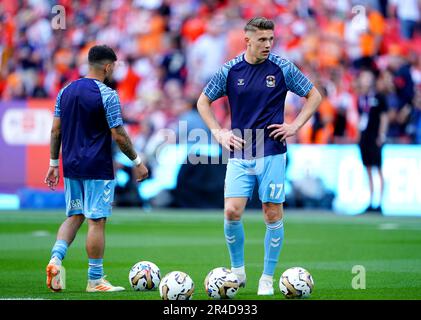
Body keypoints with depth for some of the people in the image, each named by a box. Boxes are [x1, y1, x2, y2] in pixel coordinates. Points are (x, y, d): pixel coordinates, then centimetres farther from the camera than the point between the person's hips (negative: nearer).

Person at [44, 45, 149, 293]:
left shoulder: (66, 91, 8)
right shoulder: (107, 95, -12)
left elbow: (56, 130, 10)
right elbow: (119, 135, -11)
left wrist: (54, 163, 16)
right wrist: (137, 162, 0)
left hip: (71, 167, 6)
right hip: (98, 169, -6)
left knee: (75, 216, 17)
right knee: (97, 221, -1)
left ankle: (56, 259, -5)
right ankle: (95, 280, 4)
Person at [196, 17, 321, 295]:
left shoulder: (283, 69, -2)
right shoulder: (229, 71, 1)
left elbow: (314, 96, 9)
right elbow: (203, 102, 14)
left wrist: (295, 126, -2)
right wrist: (219, 134, 3)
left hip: (272, 153, -1)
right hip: (239, 154, 1)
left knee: (273, 215, 0)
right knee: (232, 212, -10)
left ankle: (267, 279, 12)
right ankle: (238, 271, 10)